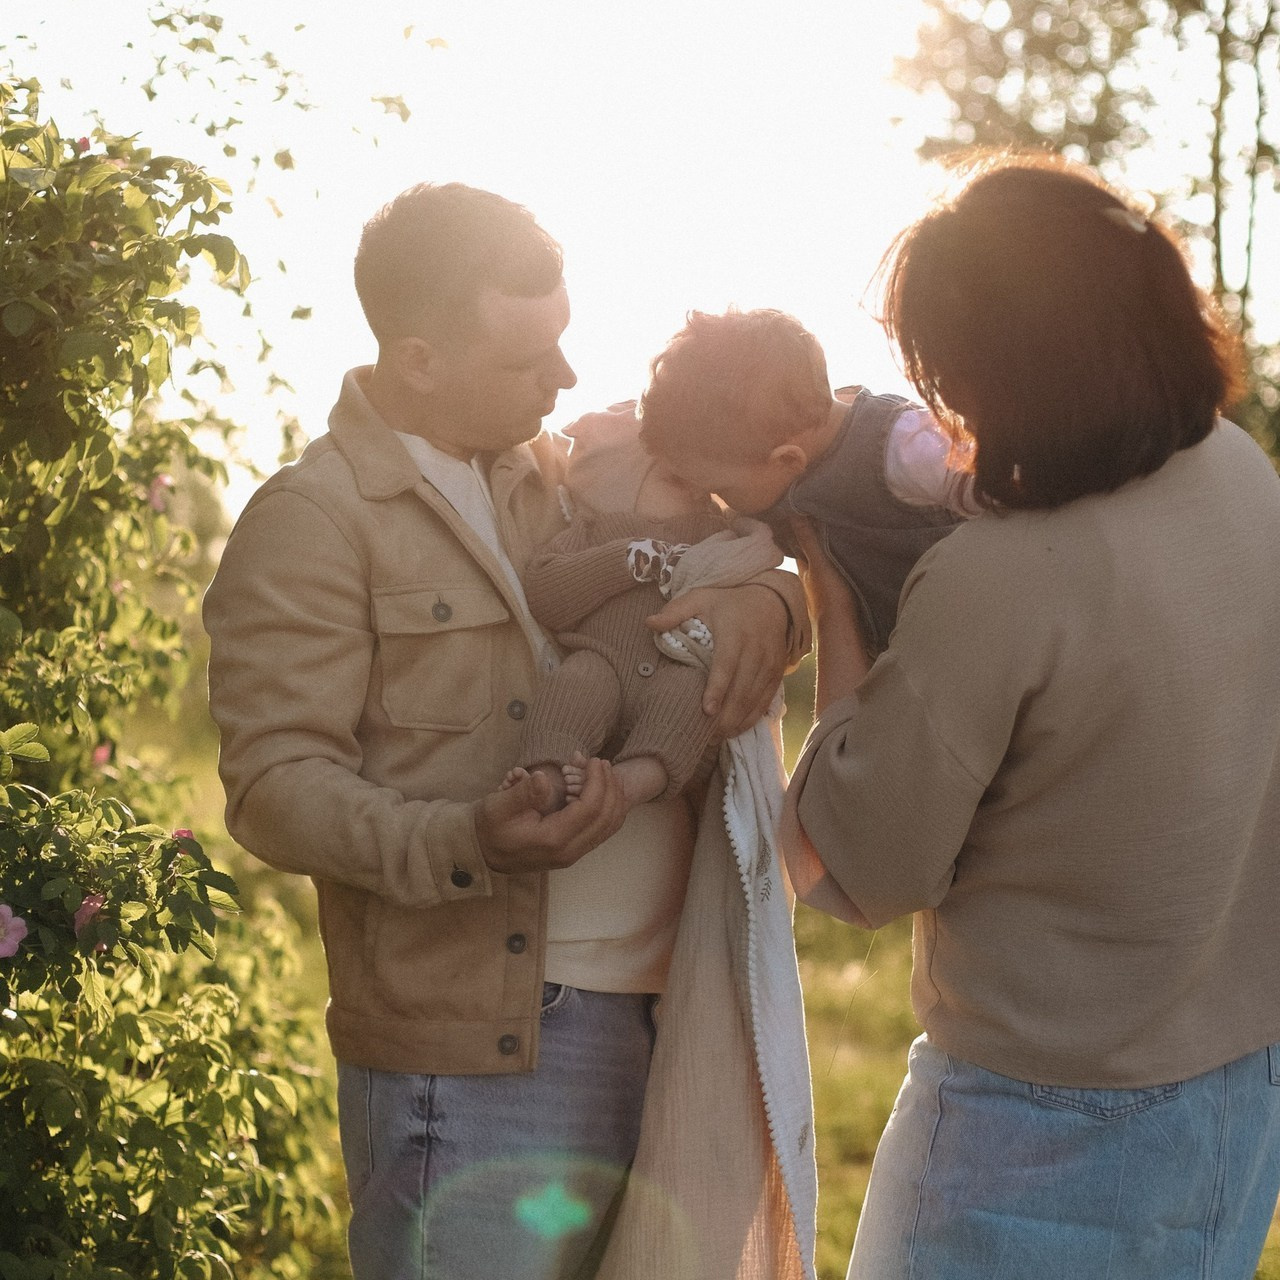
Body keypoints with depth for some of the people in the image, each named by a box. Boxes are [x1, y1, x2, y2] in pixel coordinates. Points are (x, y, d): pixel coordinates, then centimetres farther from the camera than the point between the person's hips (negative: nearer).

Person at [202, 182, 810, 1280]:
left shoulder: (568, 476, 15)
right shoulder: (312, 521, -5)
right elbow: (274, 787, -11)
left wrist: (767, 605, -5)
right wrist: (467, 840, -28)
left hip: (664, 1013, 6)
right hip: (480, 1055, -6)